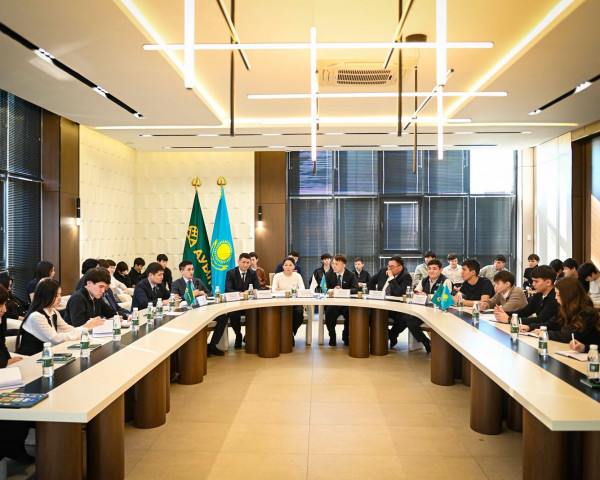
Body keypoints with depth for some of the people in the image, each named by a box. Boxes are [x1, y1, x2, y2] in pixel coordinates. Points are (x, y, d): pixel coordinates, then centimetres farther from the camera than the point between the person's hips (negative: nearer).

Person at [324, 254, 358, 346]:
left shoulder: (350, 275, 2)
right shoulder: (328, 274, 5)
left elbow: (356, 289, -8)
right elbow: (327, 289, 2)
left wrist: (343, 291, -24)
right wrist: (333, 290, -22)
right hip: (332, 302, 0)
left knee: (351, 313, -30)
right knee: (329, 312, -32)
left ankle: (346, 335, 0)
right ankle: (332, 337, -8)